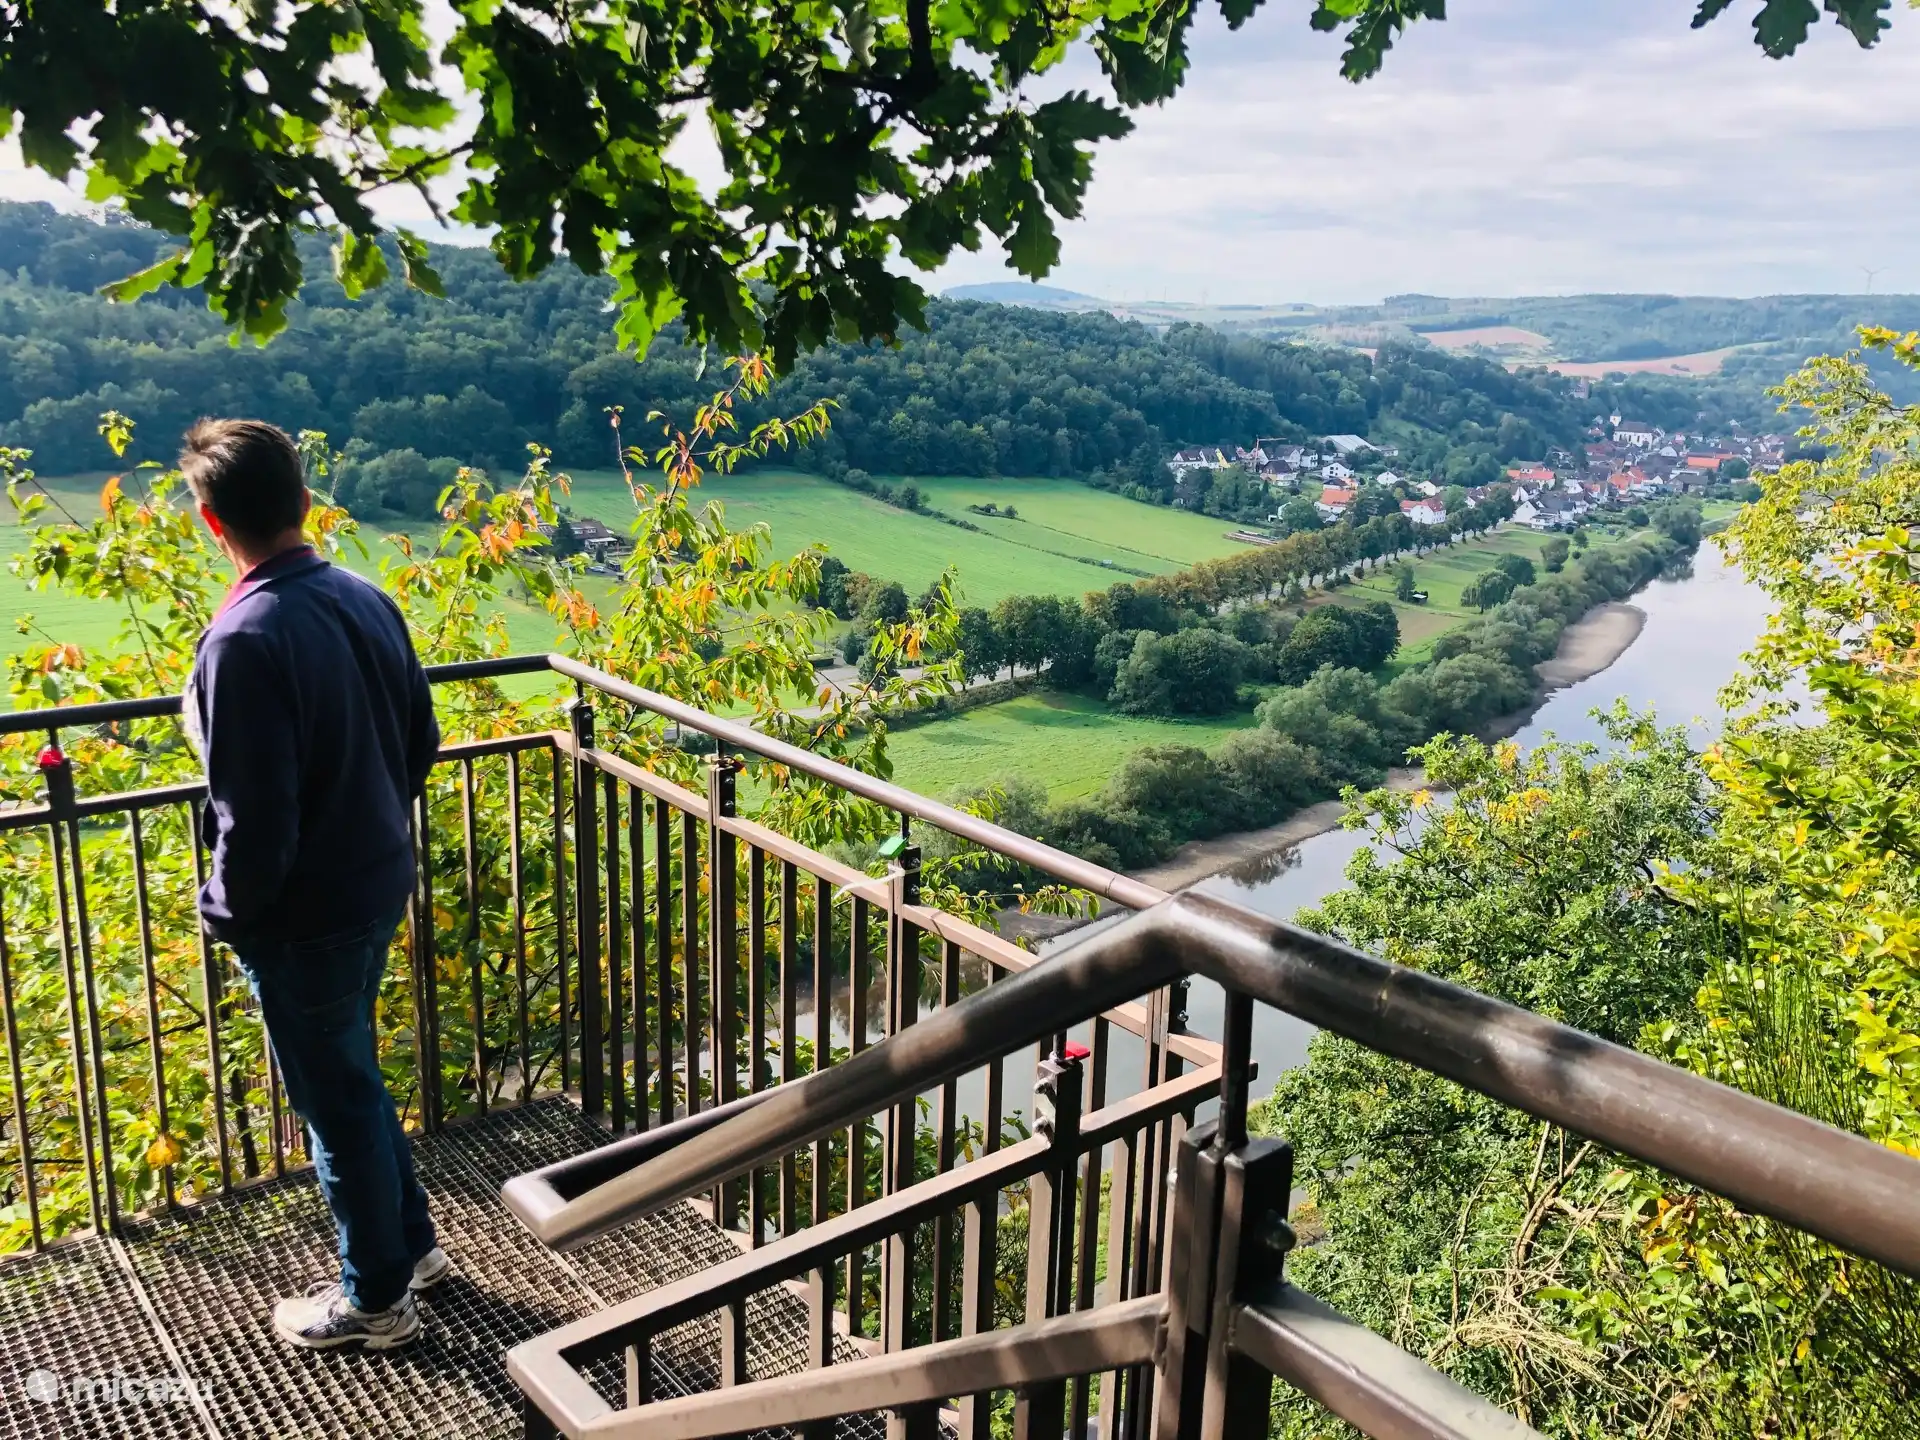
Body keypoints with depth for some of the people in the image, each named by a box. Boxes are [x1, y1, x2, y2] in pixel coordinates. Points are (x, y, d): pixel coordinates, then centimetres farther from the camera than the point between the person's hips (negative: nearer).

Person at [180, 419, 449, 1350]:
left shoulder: (245, 640, -26)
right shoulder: (366, 601, -2)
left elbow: (255, 814, -24)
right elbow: (420, 743, 8)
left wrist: (227, 910, -7)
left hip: (305, 917, -8)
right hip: (381, 885, 8)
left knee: (337, 1099, 10)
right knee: (350, 1076, 25)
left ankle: (376, 1298, 29)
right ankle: (410, 1242, 41)